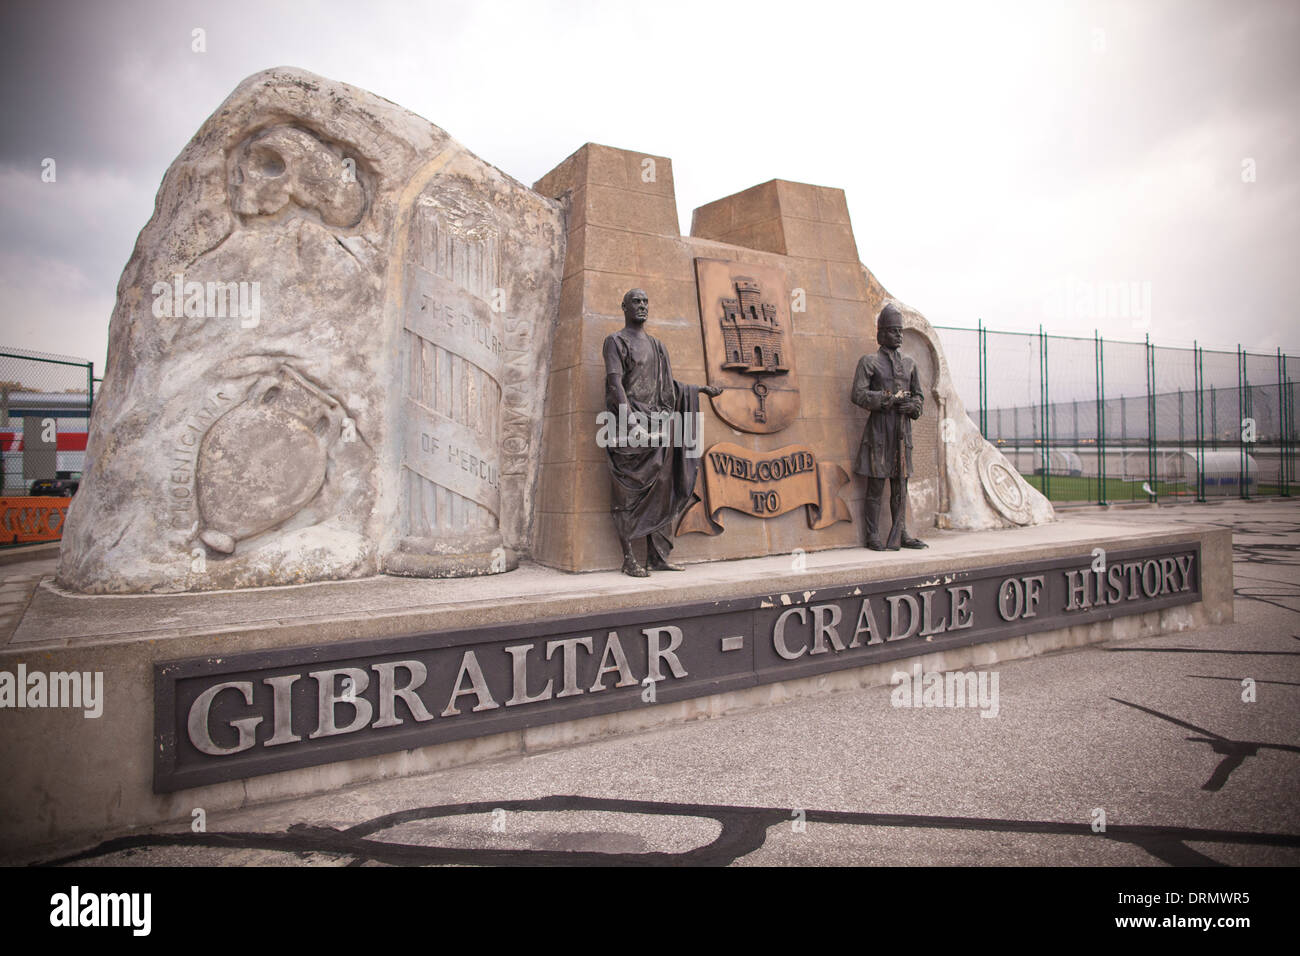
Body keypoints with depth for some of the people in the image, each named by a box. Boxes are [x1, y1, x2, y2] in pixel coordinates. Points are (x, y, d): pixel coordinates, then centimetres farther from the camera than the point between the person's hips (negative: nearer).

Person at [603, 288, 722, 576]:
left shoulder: (656, 345, 22)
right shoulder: (615, 341, 2)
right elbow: (615, 384, -11)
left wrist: (700, 388, 26)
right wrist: (632, 422, -23)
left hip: (658, 425, 7)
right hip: (630, 426, -7)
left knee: (660, 490, 3)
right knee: (628, 493, -7)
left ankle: (657, 556, 7)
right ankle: (629, 558, -5)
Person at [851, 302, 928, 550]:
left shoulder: (909, 363, 17)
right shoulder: (869, 362, 0)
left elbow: (919, 395, 20)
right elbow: (859, 394, -11)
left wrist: (912, 406, -3)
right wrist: (890, 399, -17)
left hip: (903, 429, 6)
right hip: (879, 429, -5)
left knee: (900, 484, 9)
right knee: (876, 485, -4)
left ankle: (900, 535, 16)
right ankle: (873, 536, 3)